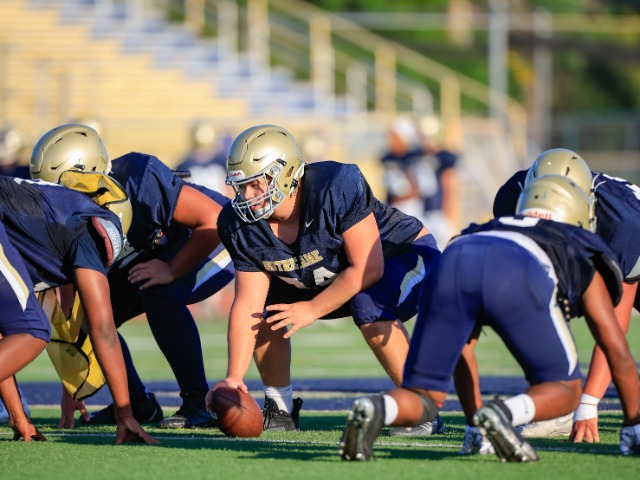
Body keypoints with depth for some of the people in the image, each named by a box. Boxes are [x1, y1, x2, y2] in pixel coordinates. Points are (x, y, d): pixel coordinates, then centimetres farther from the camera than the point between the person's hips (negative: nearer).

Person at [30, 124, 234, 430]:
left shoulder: (142, 182, -37)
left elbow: (215, 221, -30)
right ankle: (137, 404, 10)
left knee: (159, 294, -33)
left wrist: (171, 270, -31)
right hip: (154, 253, 7)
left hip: (212, 243, -7)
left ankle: (199, 403, -24)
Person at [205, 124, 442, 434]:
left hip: (405, 254, -7)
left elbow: (368, 268, -31)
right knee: (264, 307, -7)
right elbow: (248, 305, -15)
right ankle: (280, 411, 10)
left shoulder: (338, 187, -35)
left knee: (368, 307, -36)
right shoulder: (242, 225, -16)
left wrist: (312, 310, -25)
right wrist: (234, 377, -24)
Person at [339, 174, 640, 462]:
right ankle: (504, 414, -17)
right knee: (565, 391, 15)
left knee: (422, 398, 13)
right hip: (517, 280, -3)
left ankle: (375, 410, -21)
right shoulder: (585, 258, 39)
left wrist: (472, 415, 57)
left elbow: (457, 343, 51)